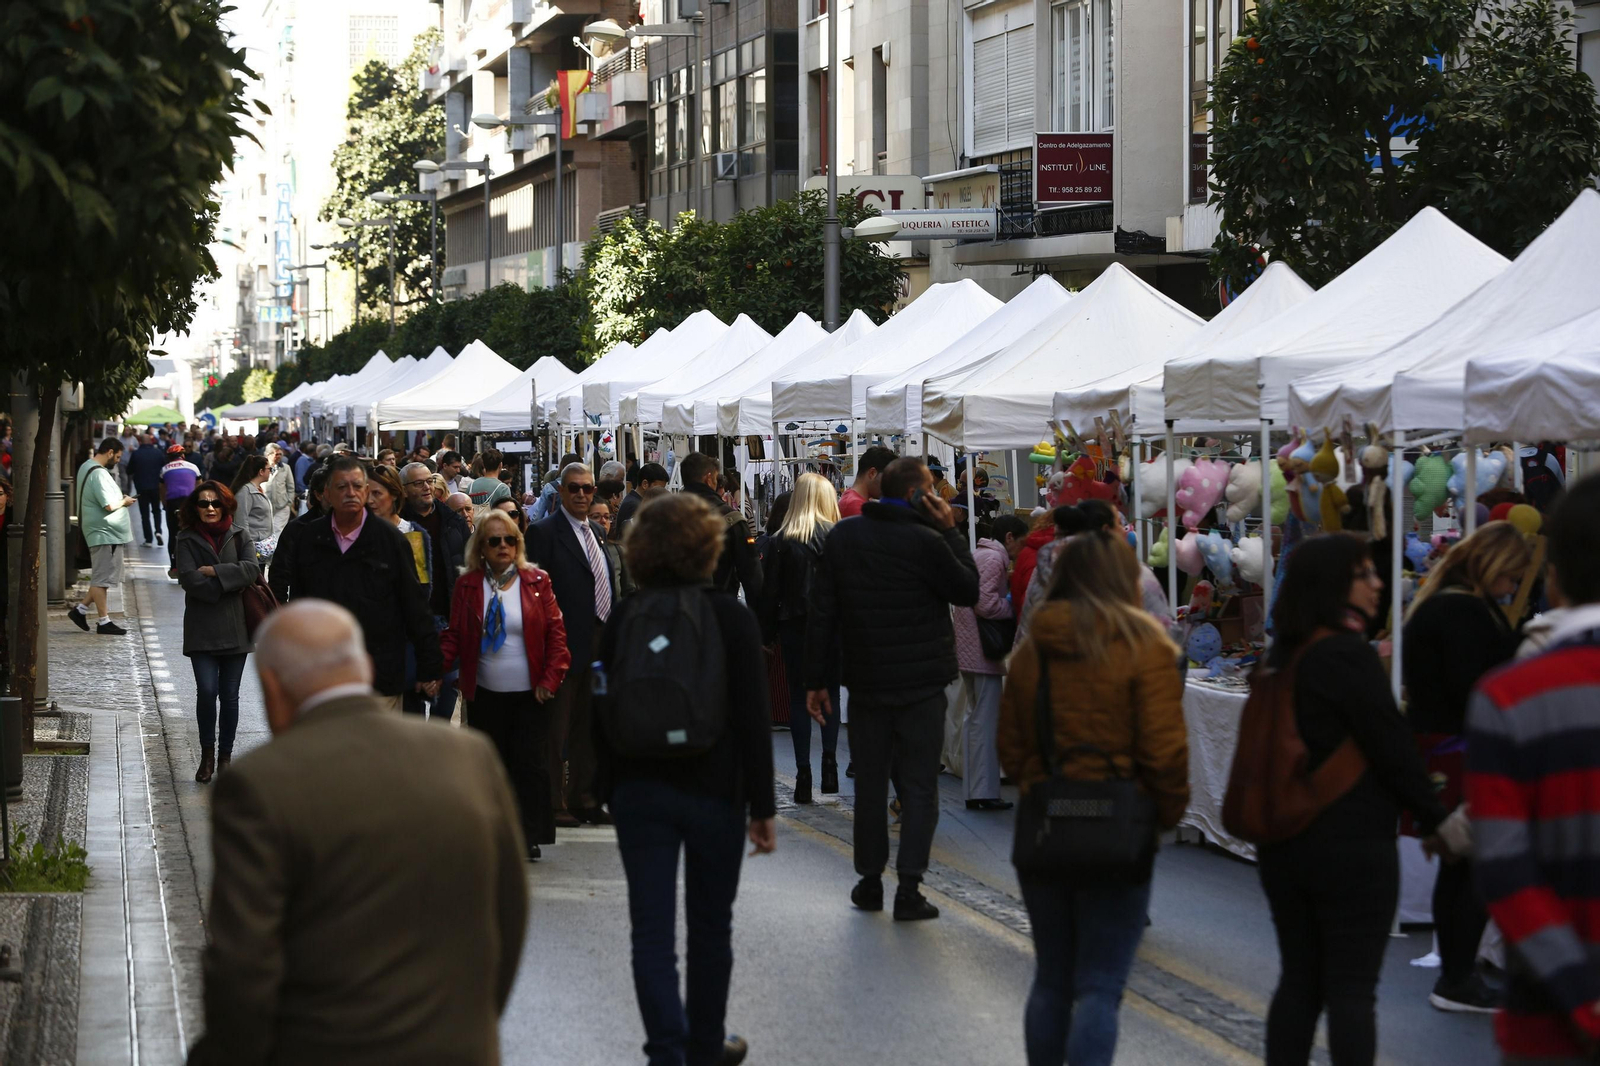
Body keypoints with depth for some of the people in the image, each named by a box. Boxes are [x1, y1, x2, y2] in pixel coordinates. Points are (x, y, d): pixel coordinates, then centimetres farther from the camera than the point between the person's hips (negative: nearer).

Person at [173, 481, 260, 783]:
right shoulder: (186, 540, 2)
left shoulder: (239, 536, 7)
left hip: (235, 627, 2)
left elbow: (252, 569, -8)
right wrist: (230, 584, -12)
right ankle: (207, 754, 4)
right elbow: (189, 579, -11)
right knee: (207, 691, -12)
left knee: (229, 696, 5)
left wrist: (215, 571, -14)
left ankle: (225, 756, 17)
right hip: (202, 629, -2)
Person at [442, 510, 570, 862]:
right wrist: (438, 666, -17)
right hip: (484, 694, 1)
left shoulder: (536, 582, 2)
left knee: (530, 764, -4)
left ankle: (529, 836, 1)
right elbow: (455, 634, 1)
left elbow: (555, 631, 1)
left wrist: (551, 677, -9)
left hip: (530, 693, -1)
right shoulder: (467, 585, 4)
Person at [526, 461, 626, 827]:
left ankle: (583, 798, 22)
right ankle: (553, 803, 5)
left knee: (587, 728, 14)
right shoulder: (544, 532, -8)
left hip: (600, 643, 8)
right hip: (567, 644, -8)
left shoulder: (597, 532, 16)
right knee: (557, 727, -1)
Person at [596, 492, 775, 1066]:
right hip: (714, 790, -1)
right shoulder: (731, 617, -8)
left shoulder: (623, 619, -1)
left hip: (638, 794, 1)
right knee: (711, 926, 15)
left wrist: (609, 789, 14)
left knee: (652, 931, 1)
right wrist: (762, 806, -3)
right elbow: (752, 719, -9)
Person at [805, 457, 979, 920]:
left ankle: (870, 880, 20)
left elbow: (821, 613, 2)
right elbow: (968, 591, -1)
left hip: (866, 681, 4)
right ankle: (909, 888, -5)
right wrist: (950, 531, 1)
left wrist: (815, 680, 7)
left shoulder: (842, 536, 2)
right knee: (919, 786, 1)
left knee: (869, 781, 14)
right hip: (921, 683, -4)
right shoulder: (926, 542, -14)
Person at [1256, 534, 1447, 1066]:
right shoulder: (1349, 655, -17)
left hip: (1284, 845, 8)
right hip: (1353, 845, -7)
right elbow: (1392, 747, -15)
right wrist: (1435, 818, -4)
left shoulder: (1285, 655, 8)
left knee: (1299, 979, 14)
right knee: (1352, 987, -2)